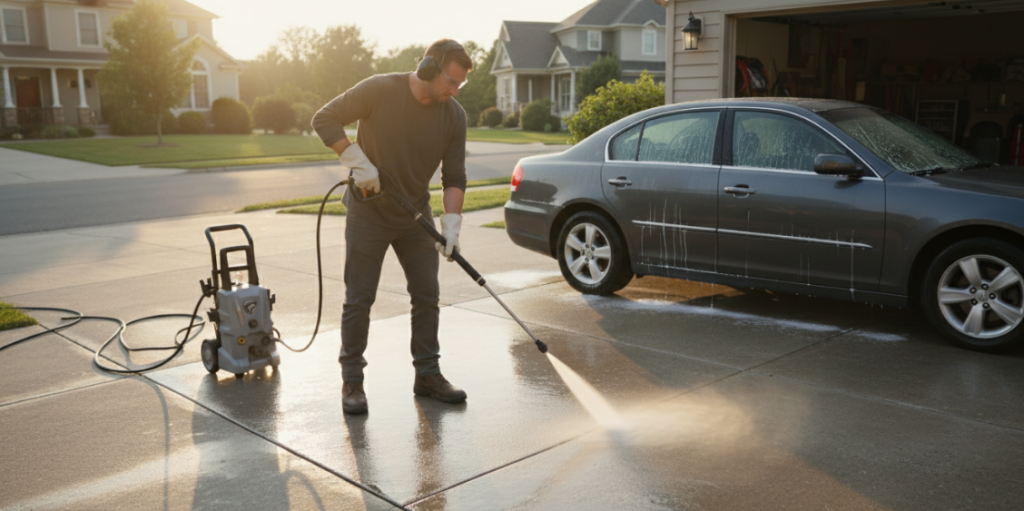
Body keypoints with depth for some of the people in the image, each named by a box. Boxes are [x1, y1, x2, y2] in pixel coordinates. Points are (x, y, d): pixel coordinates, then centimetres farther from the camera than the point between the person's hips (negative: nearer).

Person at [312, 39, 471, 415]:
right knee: (359, 299, 0)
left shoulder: (454, 115, -6)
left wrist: (451, 224, -16)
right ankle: (352, 380, 12)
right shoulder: (379, 90, -17)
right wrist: (359, 162, -21)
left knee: (427, 295, 5)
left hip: (415, 217, 4)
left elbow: (454, 176, -4)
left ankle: (428, 374, 18)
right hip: (369, 214, -4)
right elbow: (324, 120, -12)